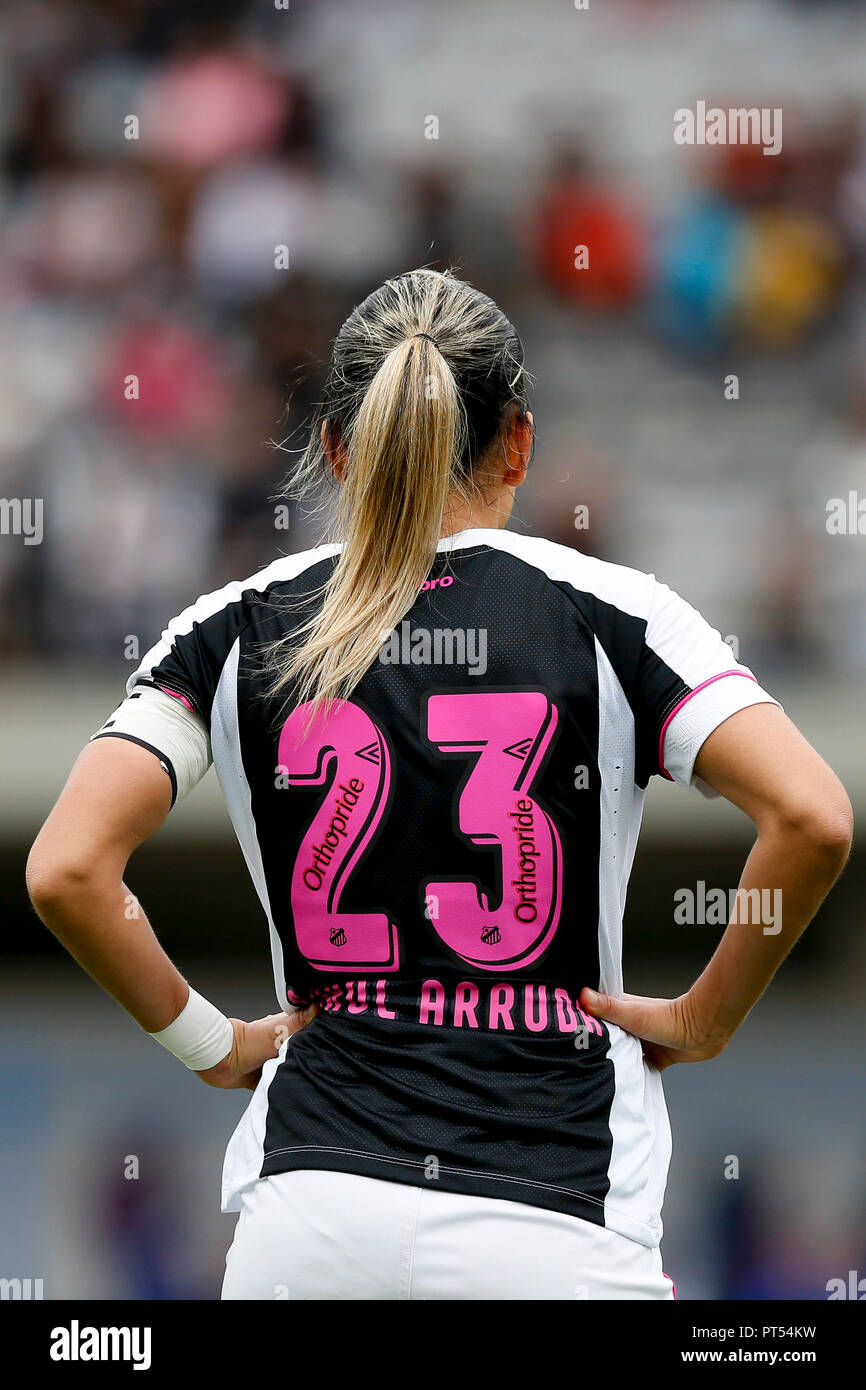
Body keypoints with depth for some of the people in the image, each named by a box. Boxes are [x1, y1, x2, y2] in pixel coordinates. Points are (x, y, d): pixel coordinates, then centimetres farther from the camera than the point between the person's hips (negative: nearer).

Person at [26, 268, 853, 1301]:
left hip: (310, 1210, 2)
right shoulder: (606, 610, 2)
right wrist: (703, 1020, 4)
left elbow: (66, 872, -5)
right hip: (560, 1232, -1)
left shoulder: (234, 630, 6)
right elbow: (813, 821, -10)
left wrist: (209, 1042, 8)